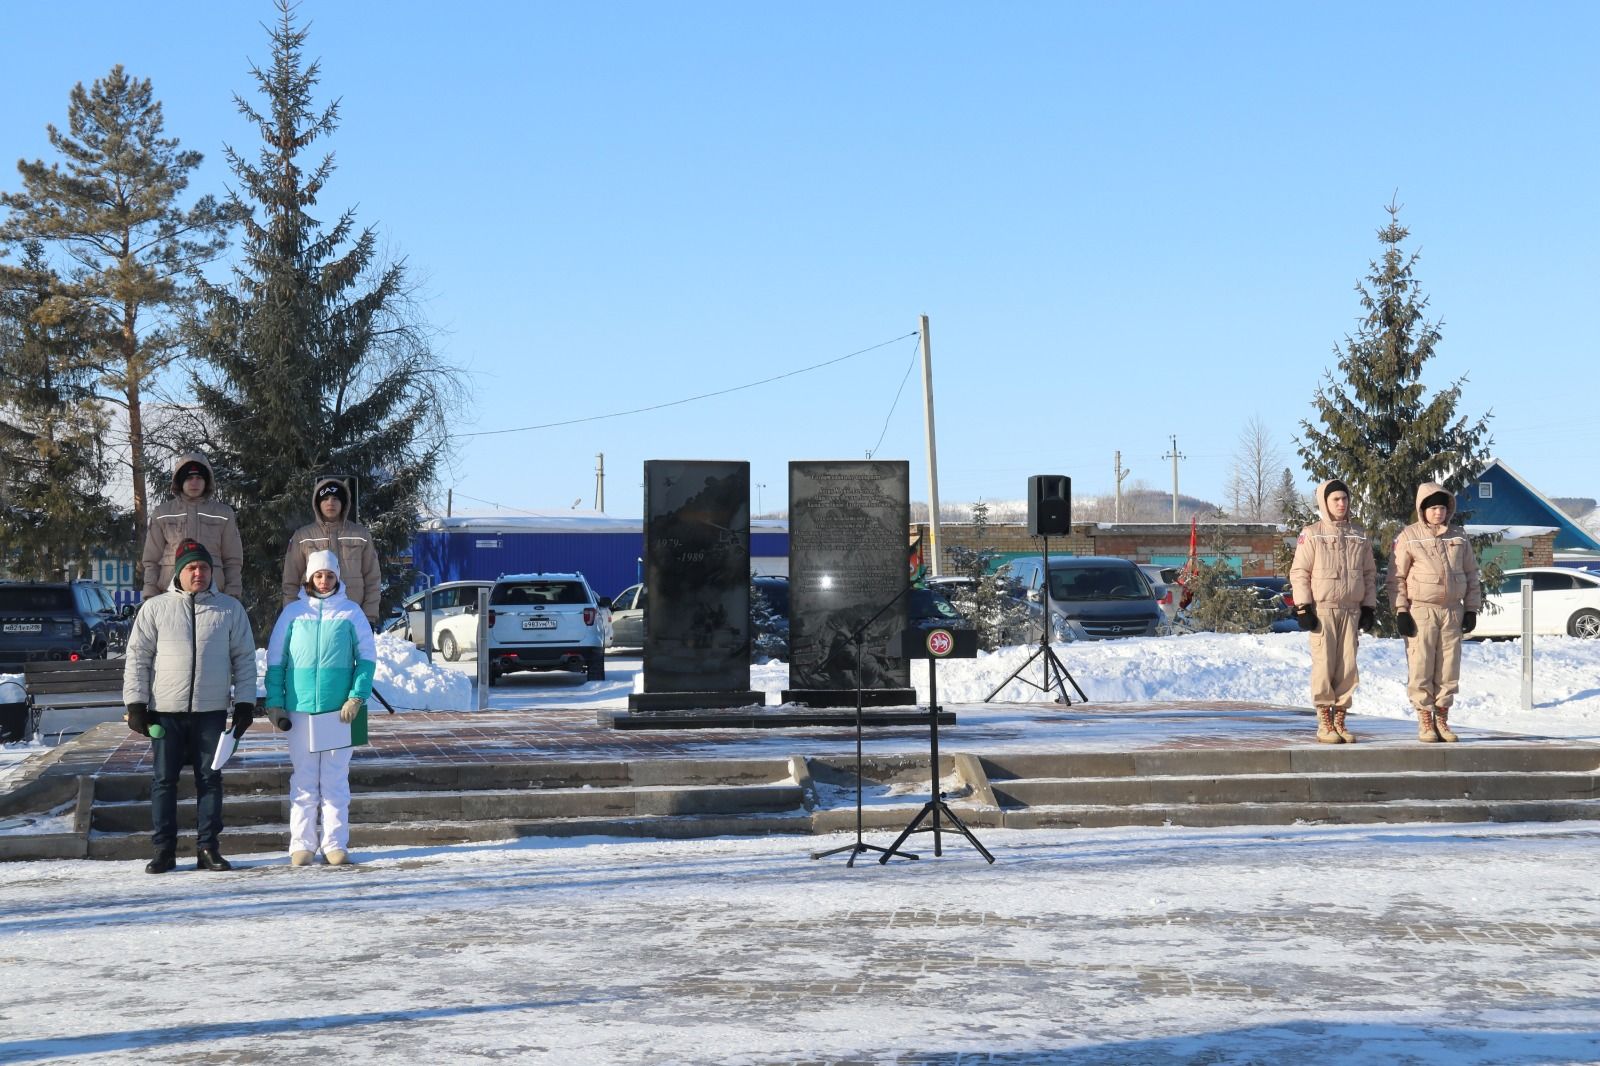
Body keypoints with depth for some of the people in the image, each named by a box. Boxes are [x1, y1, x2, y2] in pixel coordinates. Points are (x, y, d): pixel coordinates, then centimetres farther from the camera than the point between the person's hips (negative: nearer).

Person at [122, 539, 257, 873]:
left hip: (212, 710, 0)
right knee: (164, 779, 2)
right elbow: (137, 658, 5)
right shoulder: (155, 608, 5)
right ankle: (164, 849, 9)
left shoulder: (230, 609, 7)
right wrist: (135, 704, -1)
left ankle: (207, 848, 10)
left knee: (210, 779, 3)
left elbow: (244, 658, 8)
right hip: (166, 709, 0)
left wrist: (244, 703, 2)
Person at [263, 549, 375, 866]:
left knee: (336, 779, 3)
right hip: (300, 708, 0)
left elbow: (367, 657, 4)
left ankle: (335, 844, 8)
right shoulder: (293, 612, 6)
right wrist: (274, 702, 1)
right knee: (303, 780, 4)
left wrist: (357, 697, -6)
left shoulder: (350, 612, 4)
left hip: (339, 709, 0)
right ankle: (302, 844, 9)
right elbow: (275, 659, 8)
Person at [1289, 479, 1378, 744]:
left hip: (1352, 610, 4)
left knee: (1348, 666, 2)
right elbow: (1299, 572, -3)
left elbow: (1369, 573, 16)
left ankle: (1340, 720, 11)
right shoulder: (1311, 534, -1)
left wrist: (1369, 607, 9)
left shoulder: (1359, 536, 13)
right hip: (1322, 610, -4)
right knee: (1324, 665, -5)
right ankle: (1324, 723, 2)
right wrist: (1303, 607, -9)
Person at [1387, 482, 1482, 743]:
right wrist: (1401, 611, -8)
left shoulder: (1459, 536, 12)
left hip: (1452, 611, 4)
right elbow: (1396, 577, -2)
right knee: (1421, 668, -5)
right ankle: (1425, 723, 3)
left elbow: (1471, 574, 16)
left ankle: (1442, 720, 16)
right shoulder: (1409, 536, -1)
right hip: (1421, 611, -4)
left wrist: (1471, 609, 9)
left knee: (1449, 669, 6)